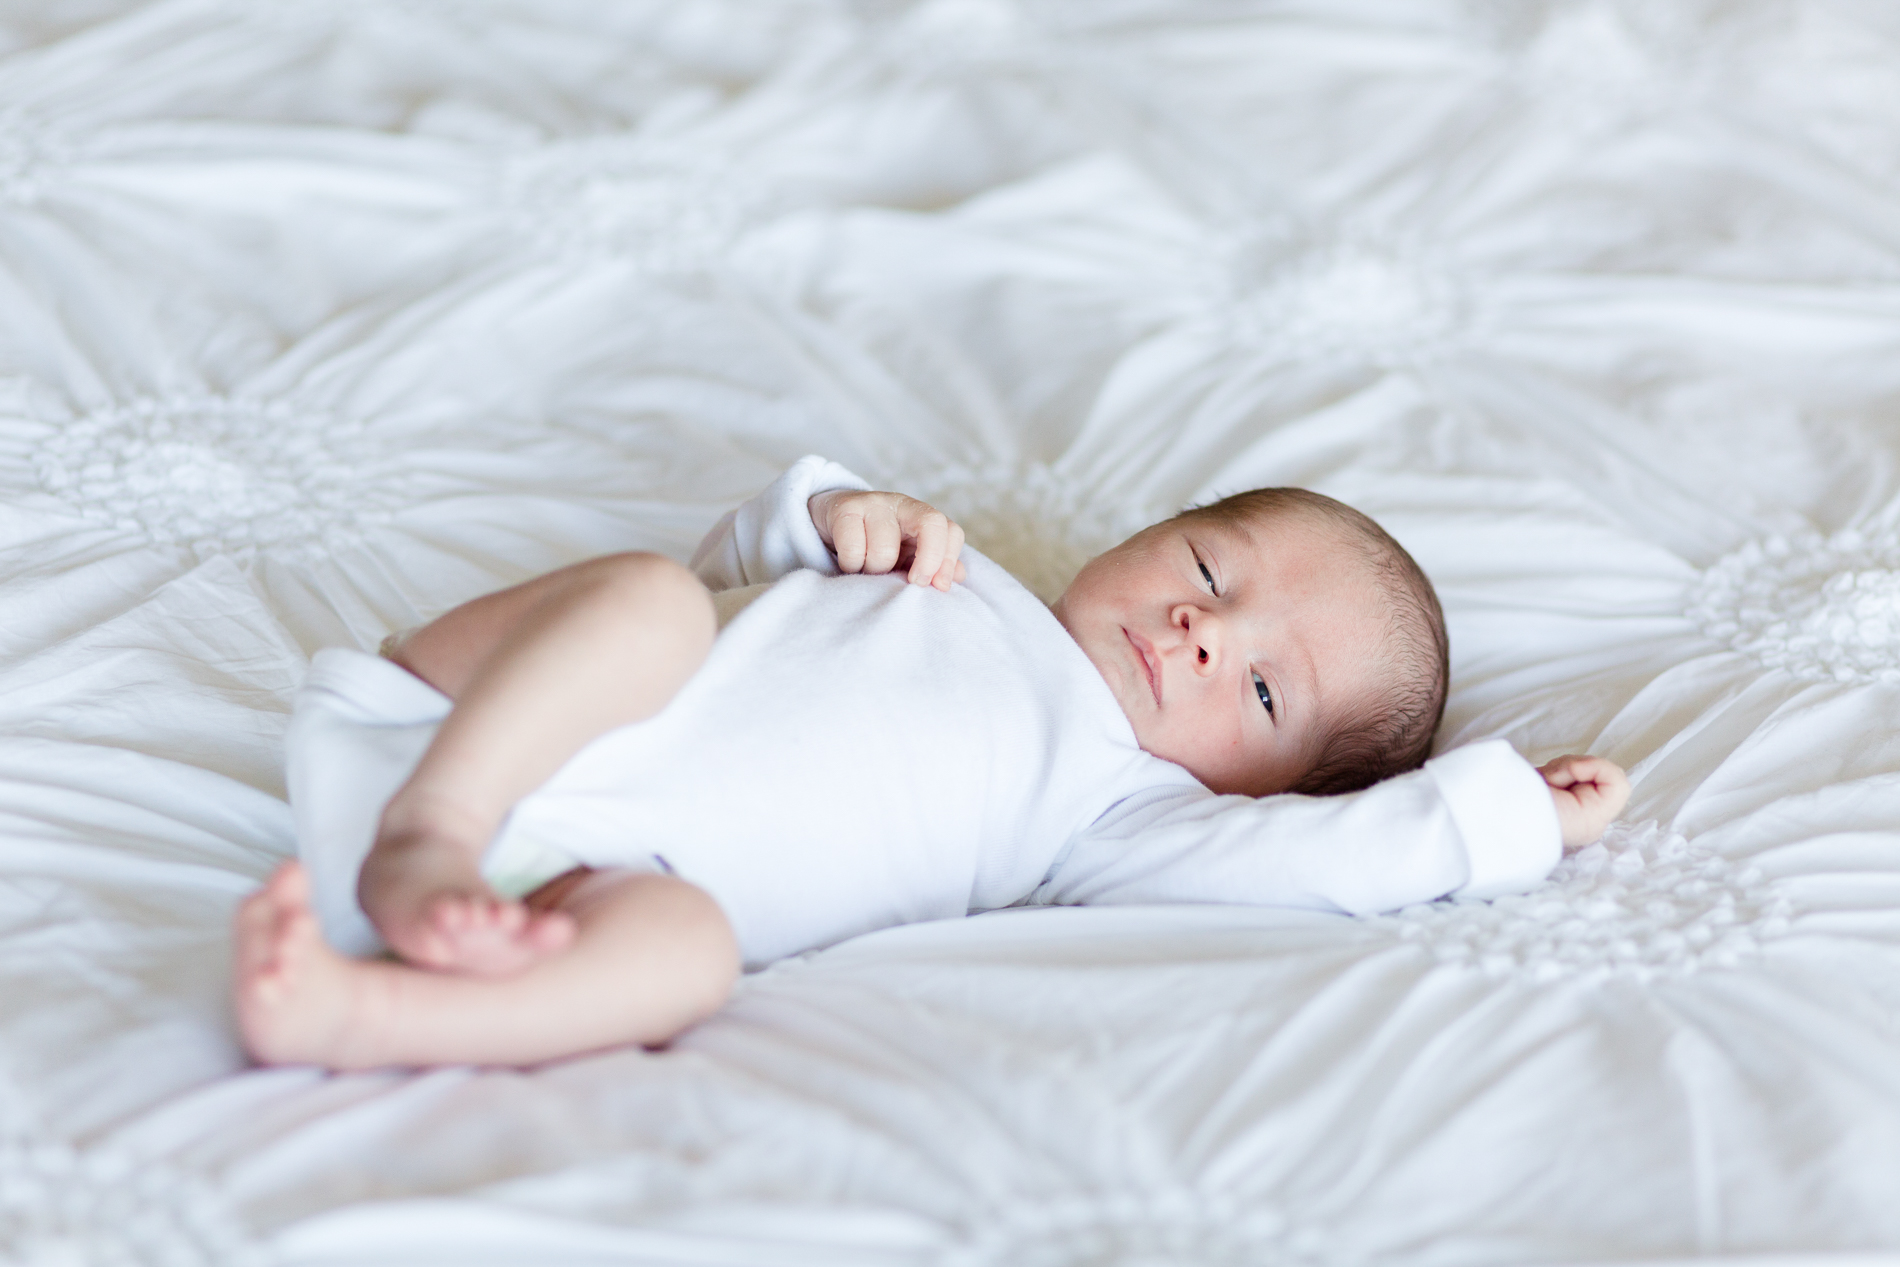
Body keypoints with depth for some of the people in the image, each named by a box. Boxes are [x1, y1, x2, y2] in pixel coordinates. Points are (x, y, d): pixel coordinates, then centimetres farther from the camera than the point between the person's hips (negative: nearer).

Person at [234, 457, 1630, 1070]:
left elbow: (1320, 851, -3)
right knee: (650, 592, -27)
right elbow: (730, 564, 32)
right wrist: (832, 512, 12)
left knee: (683, 949, -37)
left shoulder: (1109, 806, 12)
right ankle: (420, 843, -38)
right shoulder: (963, 582, 26)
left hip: (608, 869, -2)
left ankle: (347, 1012, -49)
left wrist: (1506, 814, 2)